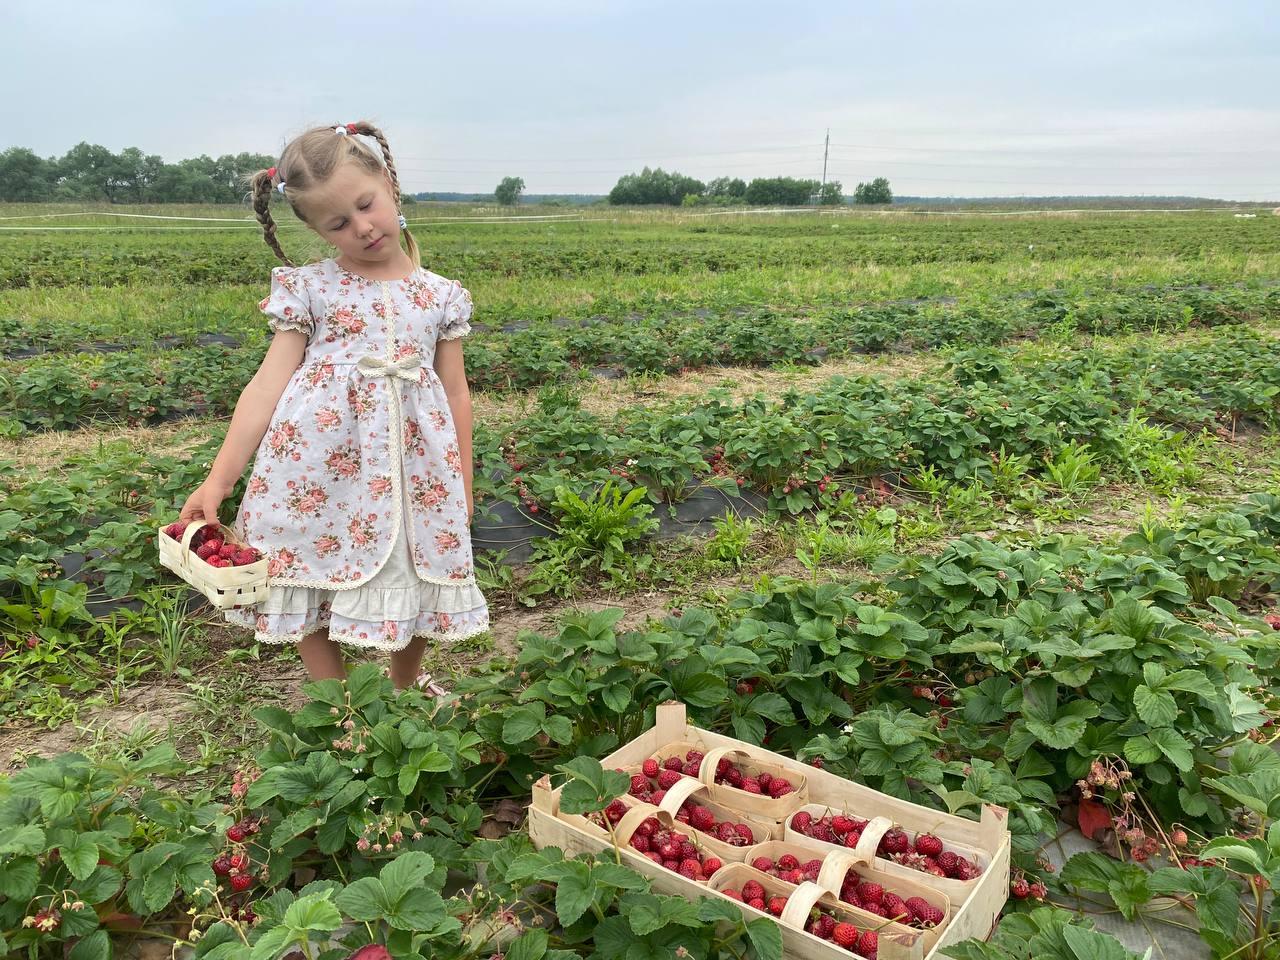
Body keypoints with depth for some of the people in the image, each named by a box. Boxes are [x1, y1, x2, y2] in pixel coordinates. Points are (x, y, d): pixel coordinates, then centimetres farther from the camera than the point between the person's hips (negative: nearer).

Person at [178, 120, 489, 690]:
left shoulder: (440, 295, 6)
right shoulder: (307, 288, 1)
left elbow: (456, 393, 10)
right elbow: (268, 383, -3)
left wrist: (463, 487, 13)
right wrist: (219, 479, -8)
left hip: (412, 464, 1)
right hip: (320, 461, -1)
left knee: (414, 581, 10)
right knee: (312, 579, 5)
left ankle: (404, 691, 38)